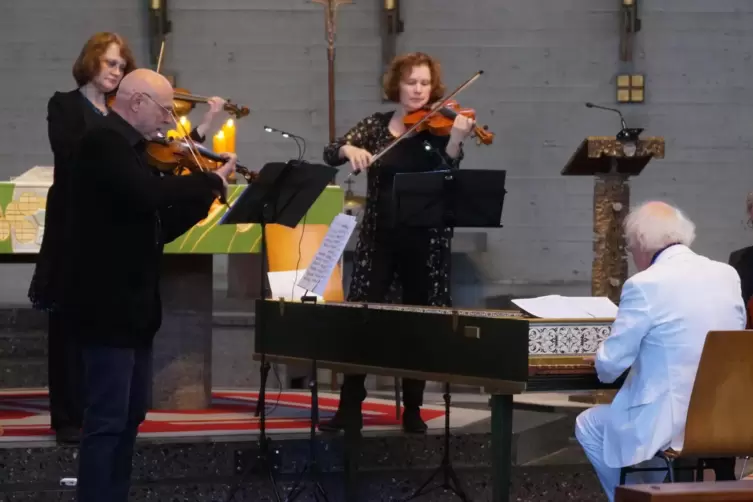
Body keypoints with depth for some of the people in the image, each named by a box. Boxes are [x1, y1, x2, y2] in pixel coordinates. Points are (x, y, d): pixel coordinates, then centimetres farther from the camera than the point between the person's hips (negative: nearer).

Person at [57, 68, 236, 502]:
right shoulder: (105, 143, -15)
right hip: (107, 302, -10)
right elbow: (149, 194, -32)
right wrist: (213, 180, -20)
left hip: (132, 301, 10)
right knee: (108, 420, -10)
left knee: (130, 415, 16)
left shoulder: (130, 149, 15)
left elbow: (159, 225, 17)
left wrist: (206, 194, 6)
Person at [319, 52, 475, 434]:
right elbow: (330, 154, -2)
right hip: (379, 237, 1)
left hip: (425, 241, -1)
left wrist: (456, 140, -34)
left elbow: (447, 175, -16)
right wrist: (350, 149, -24)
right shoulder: (377, 125, 6)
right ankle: (349, 407, -2)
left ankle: (413, 410, 12)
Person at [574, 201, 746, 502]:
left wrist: (604, 367, 14)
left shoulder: (645, 285, -15)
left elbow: (609, 365, -11)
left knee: (588, 425, 21)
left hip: (670, 423, -6)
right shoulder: (727, 276, 4)